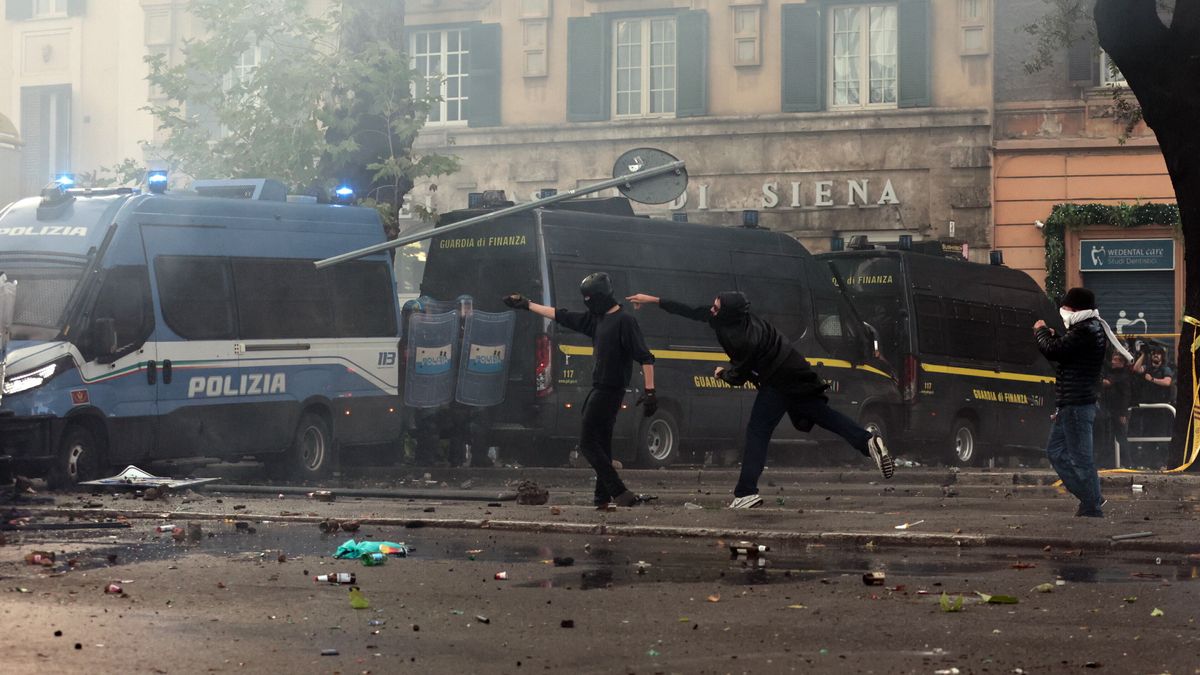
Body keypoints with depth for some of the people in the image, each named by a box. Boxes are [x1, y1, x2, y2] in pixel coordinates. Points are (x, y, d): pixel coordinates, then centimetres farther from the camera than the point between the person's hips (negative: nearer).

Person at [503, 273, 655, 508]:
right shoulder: (596, 319, 13)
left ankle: (619, 493, -17)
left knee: (588, 443, -11)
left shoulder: (624, 321, -13)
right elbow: (562, 316, 23)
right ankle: (603, 497, 15)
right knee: (602, 445, 11)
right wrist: (527, 305, 27)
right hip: (601, 389, 9)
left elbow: (645, 358, -17)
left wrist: (650, 391, -24)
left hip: (609, 390, -9)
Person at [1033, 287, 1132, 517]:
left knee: (1080, 457, -7)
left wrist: (1041, 332, -3)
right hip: (1070, 405, 11)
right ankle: (1091, 497, 20)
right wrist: (1052, 336, 9)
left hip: (1076, 406, -11)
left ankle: (1092, 507, -3)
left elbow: (1052, 351, -20)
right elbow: (1063, 350, 23)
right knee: (1056, 451, 17)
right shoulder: (1092, 329, 16)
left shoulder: (1084, 332, -19)